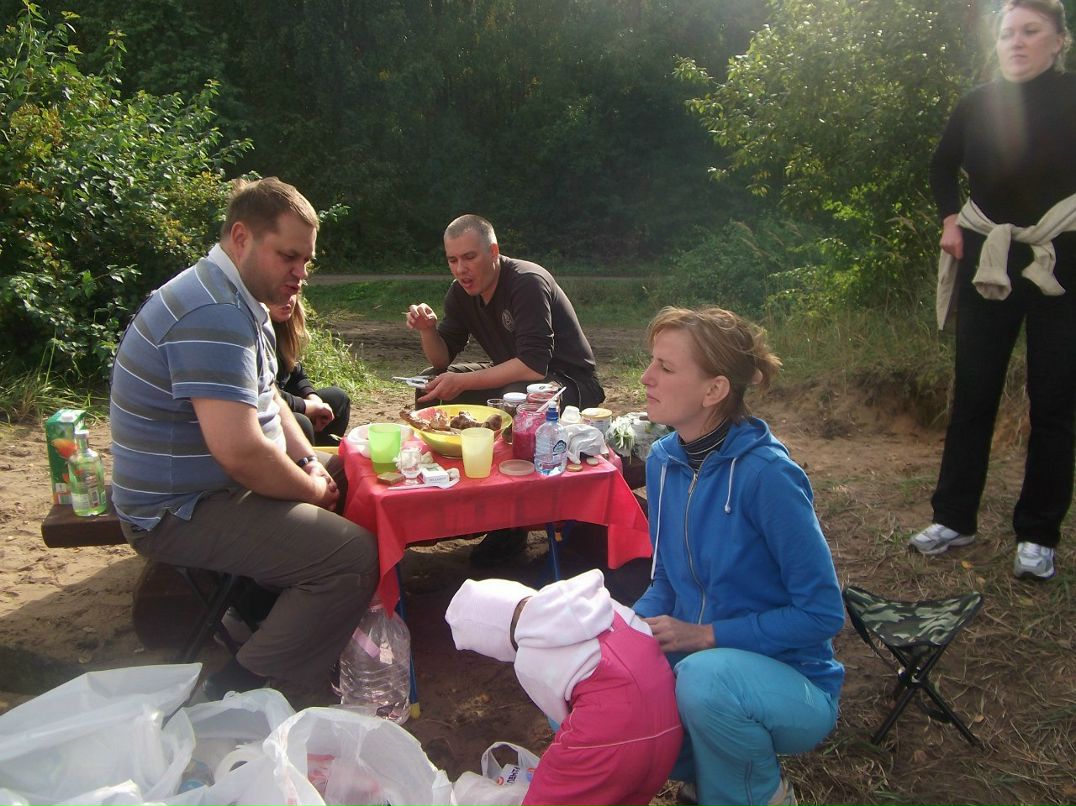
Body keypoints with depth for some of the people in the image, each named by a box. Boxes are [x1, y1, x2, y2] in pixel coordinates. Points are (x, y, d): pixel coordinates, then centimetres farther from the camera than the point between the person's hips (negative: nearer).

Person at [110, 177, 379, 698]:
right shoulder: (213, 315, -25)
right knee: (353, 554, -22)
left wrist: (310, 463, 4)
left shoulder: (237, 302, 11)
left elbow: (264, 399, 20)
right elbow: (241, 450, -32)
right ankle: (237, 693, -8)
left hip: (217, 486, 11)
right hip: (182, 512, -11)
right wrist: (314, 490, -15)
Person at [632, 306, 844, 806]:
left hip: (790, 687, -6)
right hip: (694, 663, 6)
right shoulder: (663, 460, -3)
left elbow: (822, 613, -19)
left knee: (706, 678, -37)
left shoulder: (766, 474, -24)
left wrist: (707, 634, -22)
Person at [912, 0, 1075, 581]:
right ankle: (954, 517, 16)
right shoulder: (977, 106, 4)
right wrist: (949, 219, 6)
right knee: (972, 394, 5)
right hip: (987, 264, 3)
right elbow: (942, 168, 20)